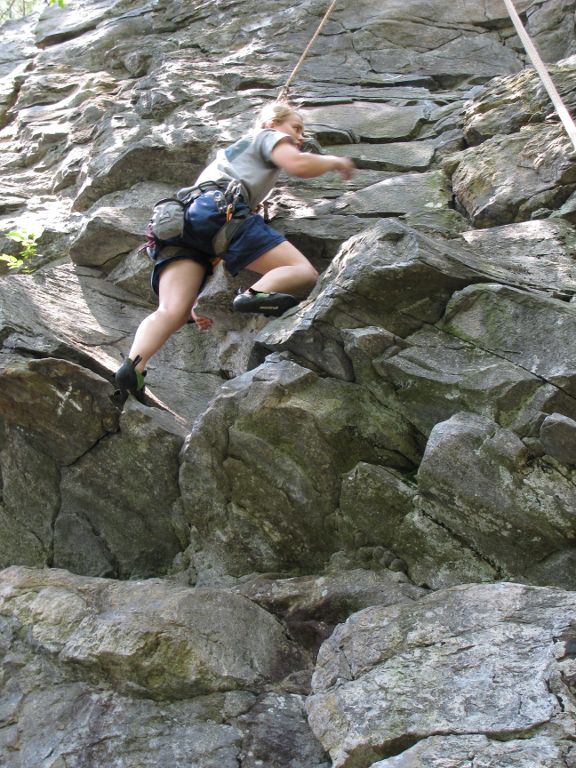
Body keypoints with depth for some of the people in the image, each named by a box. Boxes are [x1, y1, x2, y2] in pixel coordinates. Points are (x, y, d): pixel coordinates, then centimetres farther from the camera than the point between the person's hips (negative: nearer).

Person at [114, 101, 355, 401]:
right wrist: (334, 161, 21)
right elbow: (298, 165, -1)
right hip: (221, 208, -7)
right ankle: (256, 294, -37)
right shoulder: (267, 136, 25)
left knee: (172, 312, -15)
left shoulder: (232, 152, 45)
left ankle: (133, 365, -41)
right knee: (304, 273, -8)